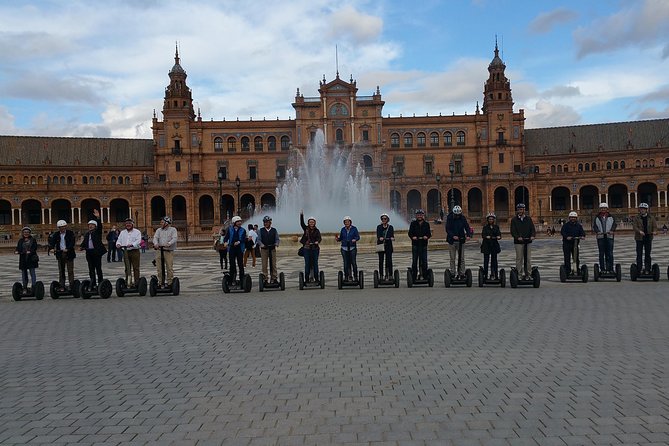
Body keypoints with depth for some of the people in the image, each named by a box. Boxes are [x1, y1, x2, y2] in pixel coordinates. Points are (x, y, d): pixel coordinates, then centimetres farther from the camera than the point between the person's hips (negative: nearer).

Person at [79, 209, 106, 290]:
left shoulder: (97, 232, 3)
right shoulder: (86, 234, 17)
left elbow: (100, 226, -13)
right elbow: (84, 242, 18)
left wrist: (98, 218, -26)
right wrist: (81, 247, -3)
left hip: (96, 252, -5)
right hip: (89, 253, 5)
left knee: (98, 268, -2)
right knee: (91, 269, 6)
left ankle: (100, 283, 3)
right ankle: (93, 284, 9)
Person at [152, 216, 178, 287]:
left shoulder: (173, 229, 5)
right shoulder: (158, 230, 15)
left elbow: (174, 239, -9)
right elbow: (155, 237, 0)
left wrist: (169, 243, -28)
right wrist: (156, 244, -22)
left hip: (169, 251, -3)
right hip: (159, 251, 3)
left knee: (169, 268, -4)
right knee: (159, 268, 2)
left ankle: (170, 283, 6)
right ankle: (160, 283, 12)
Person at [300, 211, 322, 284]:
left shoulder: (316, 230, 2)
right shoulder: (306, 229, 5)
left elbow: (319, 237, -9)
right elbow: (302, 223, -8)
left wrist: (317, 241, -31)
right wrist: (301, 215, -18)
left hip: (315, 248, 0)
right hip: (307, 248, 1)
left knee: (315, 264, 4)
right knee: (307, 264, 4)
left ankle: (317, 279, 9)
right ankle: (307, 279, 8)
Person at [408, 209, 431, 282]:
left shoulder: (426, 224, 10)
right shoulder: (413, 223, 6)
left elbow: (429, 233, 6)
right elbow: (410, 233, 0)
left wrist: (427, 236, -16)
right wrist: (413, 237, -20)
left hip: (424, 244, 1)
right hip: (415, 244, -1)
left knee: (424, 261, 1)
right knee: (414, 261, -1)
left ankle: (425, 276, 9)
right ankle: (413, 277, 3)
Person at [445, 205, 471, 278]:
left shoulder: (462, 218, 2)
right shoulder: (449, 218, -4)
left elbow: (467, 227, -4)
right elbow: (447, 229, -11)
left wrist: (468, 235, -23)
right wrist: (453, 236, -27)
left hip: (461, 240, 1)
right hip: (452, 241, -1)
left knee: (462, 258, 1)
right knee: (452, 259, 4)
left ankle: (462, 273, 6)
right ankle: (452, 273, 9)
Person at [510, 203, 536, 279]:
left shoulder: (528, 219, 12)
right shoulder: (514, 220, 5)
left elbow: (532, 228, 6)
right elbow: (513, 230, -5)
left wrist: (532, 235, -14)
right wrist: (517, 237, -22)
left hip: (528, 241, 2)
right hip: (518, 242, -2)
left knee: (528, 258, 2)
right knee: (519, 258, 0)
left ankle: (528, 274, 7)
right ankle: (519, 274, 5)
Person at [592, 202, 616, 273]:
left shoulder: (611, 217, 10)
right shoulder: (597, 218, 9)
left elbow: (615, 224, 4)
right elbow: (594, 226, 3)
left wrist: (612, 230, -14)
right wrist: (597, 231, -15)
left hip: (609, 236, 0)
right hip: (600, 237, 0)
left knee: (610, 253, -1)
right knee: (601, 254, 2)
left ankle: (610, 268, 4)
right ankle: (602, 269, 7)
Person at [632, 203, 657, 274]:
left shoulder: (651, 217, 8)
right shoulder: (636, 218, 3)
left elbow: (655, 226, 2)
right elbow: (634, 226, -8)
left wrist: (654, 231, -21)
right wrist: (639, 231, -28)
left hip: (648, 238, 1)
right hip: (639, 238, -1)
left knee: (648, 254, 5)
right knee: (639, 254, -2)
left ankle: (647, 270, 10)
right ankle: (639, 270, 2)